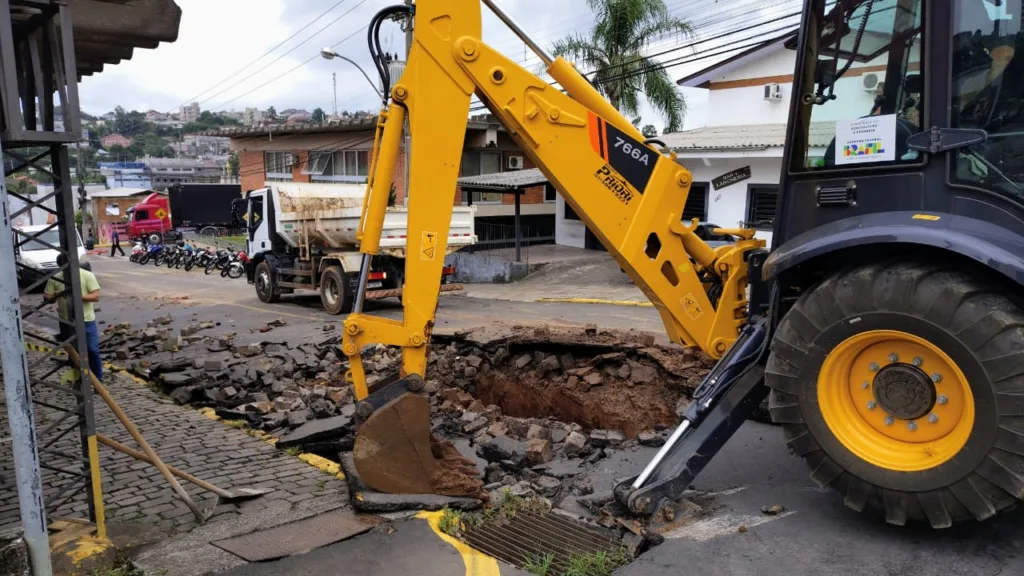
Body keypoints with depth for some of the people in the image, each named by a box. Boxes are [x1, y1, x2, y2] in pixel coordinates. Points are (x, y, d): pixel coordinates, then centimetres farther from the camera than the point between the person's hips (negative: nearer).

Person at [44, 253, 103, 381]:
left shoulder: (87, 275, -9)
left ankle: (98, 379, 11)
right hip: (67, 322, 3)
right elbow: (46, 298, 0)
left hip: (86, 320, -3)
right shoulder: (55, 278, -1)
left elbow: (96, 297, -12)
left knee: (93, 350, -2)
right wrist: (58, 295, -22)